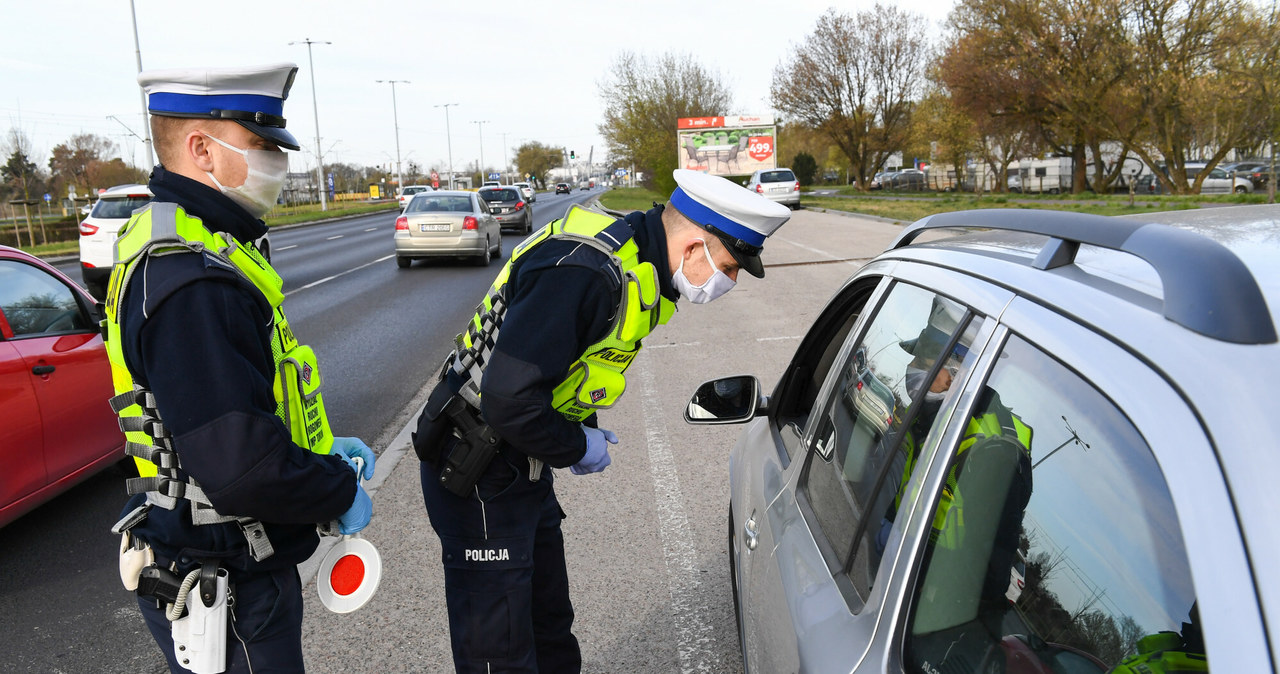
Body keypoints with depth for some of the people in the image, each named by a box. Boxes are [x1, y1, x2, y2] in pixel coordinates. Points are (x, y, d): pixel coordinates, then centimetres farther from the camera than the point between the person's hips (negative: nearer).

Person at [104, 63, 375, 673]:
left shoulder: (181, 248, 7)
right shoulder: (192, 285, -29)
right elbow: (245, 471, -34)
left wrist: (321, 452, 8)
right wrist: (341, 491, -16)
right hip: (224, 597, -10)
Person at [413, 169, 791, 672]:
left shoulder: (637, 263, 2)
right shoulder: (584, 271, -31)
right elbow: (508, 398, -33)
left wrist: (584, 428, 4)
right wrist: (578, 446, -17)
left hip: (523, 468, 9)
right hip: (478, 477, -9)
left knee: (549, 619, 23)